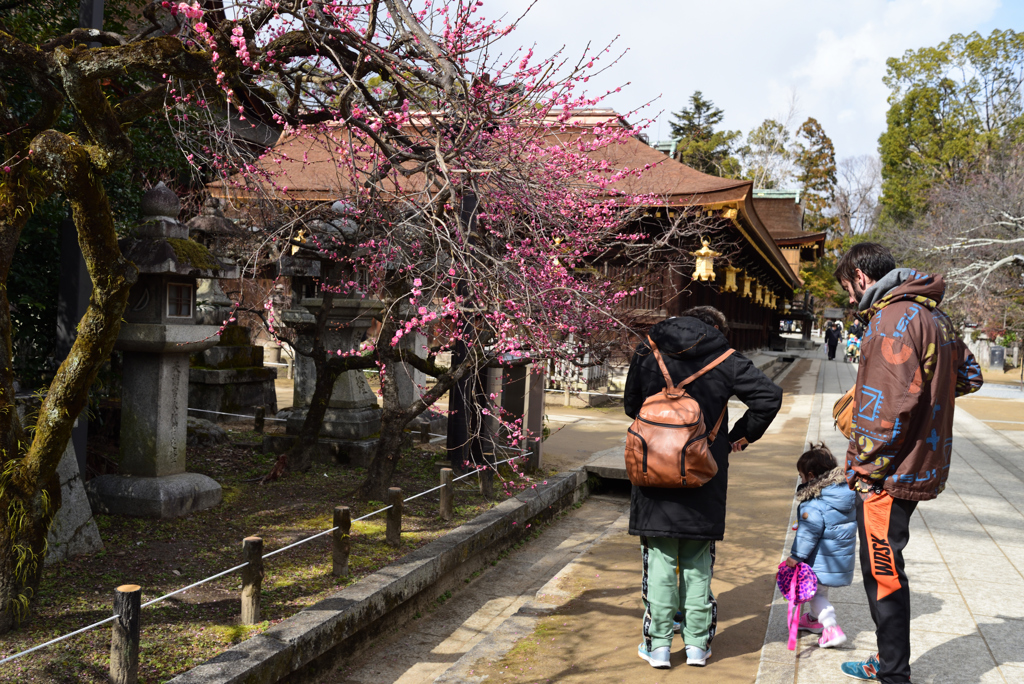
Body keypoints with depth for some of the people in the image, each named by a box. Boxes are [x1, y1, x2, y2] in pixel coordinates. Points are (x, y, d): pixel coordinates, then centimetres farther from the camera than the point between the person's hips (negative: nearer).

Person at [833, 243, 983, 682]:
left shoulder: (893, 319, -18)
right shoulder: (932, 315, 13)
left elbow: (893, 404, -24)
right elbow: (969, 376, 23)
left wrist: (863, 465, -17)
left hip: (887, 475, -10)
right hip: (920, 466, 10)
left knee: (883, 574, -1)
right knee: (884, 569, 20)